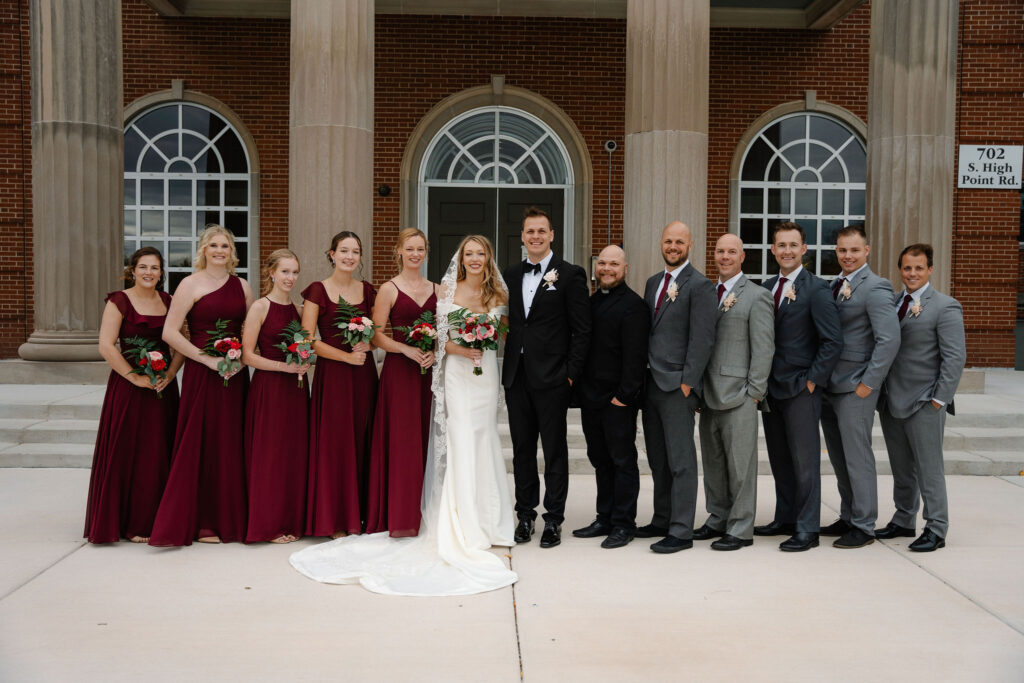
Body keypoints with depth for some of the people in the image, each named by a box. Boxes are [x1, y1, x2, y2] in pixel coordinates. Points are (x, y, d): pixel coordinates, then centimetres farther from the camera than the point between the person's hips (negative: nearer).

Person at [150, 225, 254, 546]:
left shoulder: (242, 286, 12)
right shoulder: (191, 284, -2)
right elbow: (170, 332, -8)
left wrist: (242, 356, -4)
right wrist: (208, 359, -13)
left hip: (236, 374, 4)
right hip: (202, 374, -4)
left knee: (232, 445, 6)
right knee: (202, 445, -1)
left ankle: (230, 518, 16)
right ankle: (200, 523, 9)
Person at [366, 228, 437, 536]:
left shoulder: (436, 289, 12)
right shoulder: (389, 289, 0)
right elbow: (377, 336, -5)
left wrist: (434, 352, -6)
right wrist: (407, 349, -18)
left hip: (428, 372, 4)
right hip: (399, 371, -4)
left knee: (424, 440, 6)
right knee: (401, 440, -4)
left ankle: (420, 512, 17)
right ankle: (400, 518, 5)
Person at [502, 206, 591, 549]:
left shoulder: (570, 274, -4)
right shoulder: (510, 274, 11)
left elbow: (582, 330, -6)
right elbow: (507, 322, 14)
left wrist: (571, 374, -10)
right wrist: (509, 366, 6)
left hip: (551, 378, -5)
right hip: (516, 376, 5)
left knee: (555, 451, 4)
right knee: (522, 450, 12)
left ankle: (553, 520, 15)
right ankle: (525, 515, 24)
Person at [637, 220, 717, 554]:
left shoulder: (700, 285, -7)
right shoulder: (653, 282, 16)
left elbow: (702, 339, -12)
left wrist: (687, 383, -15)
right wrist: (644, 375, 12)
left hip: (678, 385, -7)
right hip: (652, 383, 8)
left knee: (681, 460, -2)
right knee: (658, 460, 14)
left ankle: (681, 531, 5)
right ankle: (662, 521, 25)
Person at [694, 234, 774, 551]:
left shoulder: (756, 296, -4)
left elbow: (764, 349, -8)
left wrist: (753, 393, -12)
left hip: (737, 395, -6)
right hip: (709, 394, 6)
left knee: (740, 465, 0)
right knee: (712, 463, 14)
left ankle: (740, 529, 9)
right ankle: (718, 520, 26)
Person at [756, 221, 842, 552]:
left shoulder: (816, 289, -8)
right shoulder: (767, 287, 12)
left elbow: (833, 341, -12)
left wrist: (813, 381, -13)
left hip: (800, 389, -6)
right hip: (771, 387, 7)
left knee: (805, 460, 0)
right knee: (779, 459, 14)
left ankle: (807, 530, 9)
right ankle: (785, 520, 26)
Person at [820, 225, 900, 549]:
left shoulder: (875, 288, -12)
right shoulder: (834, 286, 14)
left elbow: (890, 339, -19)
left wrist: (869, 383, -18)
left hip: (855, 388, -8)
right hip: (828, 387, 8)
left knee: (857, 458, 0)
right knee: (838, 458, 15)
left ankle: (863, 527, 11)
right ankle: (847, 518, 27)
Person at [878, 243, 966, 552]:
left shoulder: (945, 307, -6)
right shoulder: (891, 302, 11)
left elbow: (955, 358, -10)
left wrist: (939, 399, -14)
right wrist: (880, 391, 5)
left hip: (923, 404, -6)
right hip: (891, 401, 6)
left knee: (929, 469, 1)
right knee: (901, 468, 15)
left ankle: (936, 530, 12)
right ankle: (903, 522, 27)